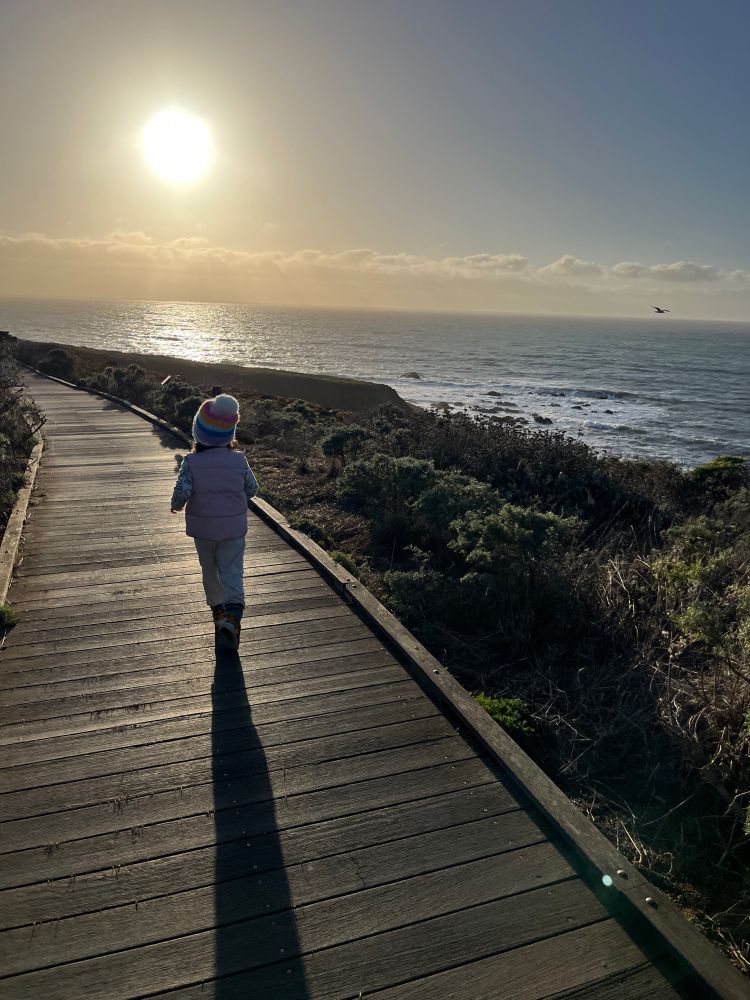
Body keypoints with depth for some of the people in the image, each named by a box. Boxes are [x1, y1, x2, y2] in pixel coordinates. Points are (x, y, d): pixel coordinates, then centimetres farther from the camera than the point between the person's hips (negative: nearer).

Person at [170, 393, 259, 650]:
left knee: (210, 571, 20)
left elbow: (182, 492, -20)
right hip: (233, 527, 0)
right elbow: (252, 490, -1)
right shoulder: (239, 461, -10)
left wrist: (176, 506, 2)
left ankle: (218, 608, 35)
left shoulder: (191, 463, -15)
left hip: (203, 528, 0)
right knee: (232, 572, 1)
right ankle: (232, 616, -17)